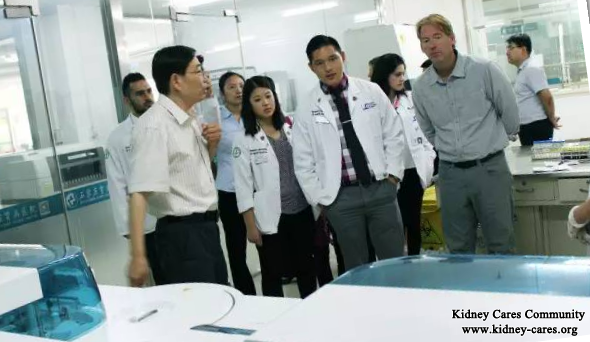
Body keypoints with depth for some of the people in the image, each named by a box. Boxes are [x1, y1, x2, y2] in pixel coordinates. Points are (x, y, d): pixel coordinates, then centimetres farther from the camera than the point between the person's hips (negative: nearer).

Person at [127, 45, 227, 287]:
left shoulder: (191, 119, 9)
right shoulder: (154, 125, -18)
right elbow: (140, 192, -26)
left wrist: (211, 144, 4)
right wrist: (138, 256, -32)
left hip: (206, 228, 9)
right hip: (182, 234, -9)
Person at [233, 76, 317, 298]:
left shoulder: (291, 131, 8)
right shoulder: (244, 142, -5)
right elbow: (243, 188, -8)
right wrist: (251, 226, -10)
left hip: (302, 212, 4)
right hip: (270, 219, -4)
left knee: (306, 269, 15)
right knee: (273, 275, 6)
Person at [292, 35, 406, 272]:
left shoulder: (371, 92, 2)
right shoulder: (307, 110, 0)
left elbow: (394, 135, 8)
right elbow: (303, 161, 3)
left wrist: (392, 174, 1)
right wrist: (319, 198, 0)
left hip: (381, 188, 1)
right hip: (341, 197, 0)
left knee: (394, 260, 7)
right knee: (356, 267, 9)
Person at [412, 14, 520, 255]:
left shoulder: (483, 70, -9)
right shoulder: (420, 87, 0)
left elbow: (510, 113, 2)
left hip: (490, 168, -3)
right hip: (450, 173, 3)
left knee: (501, 245, 7)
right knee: (458, 248, 11)